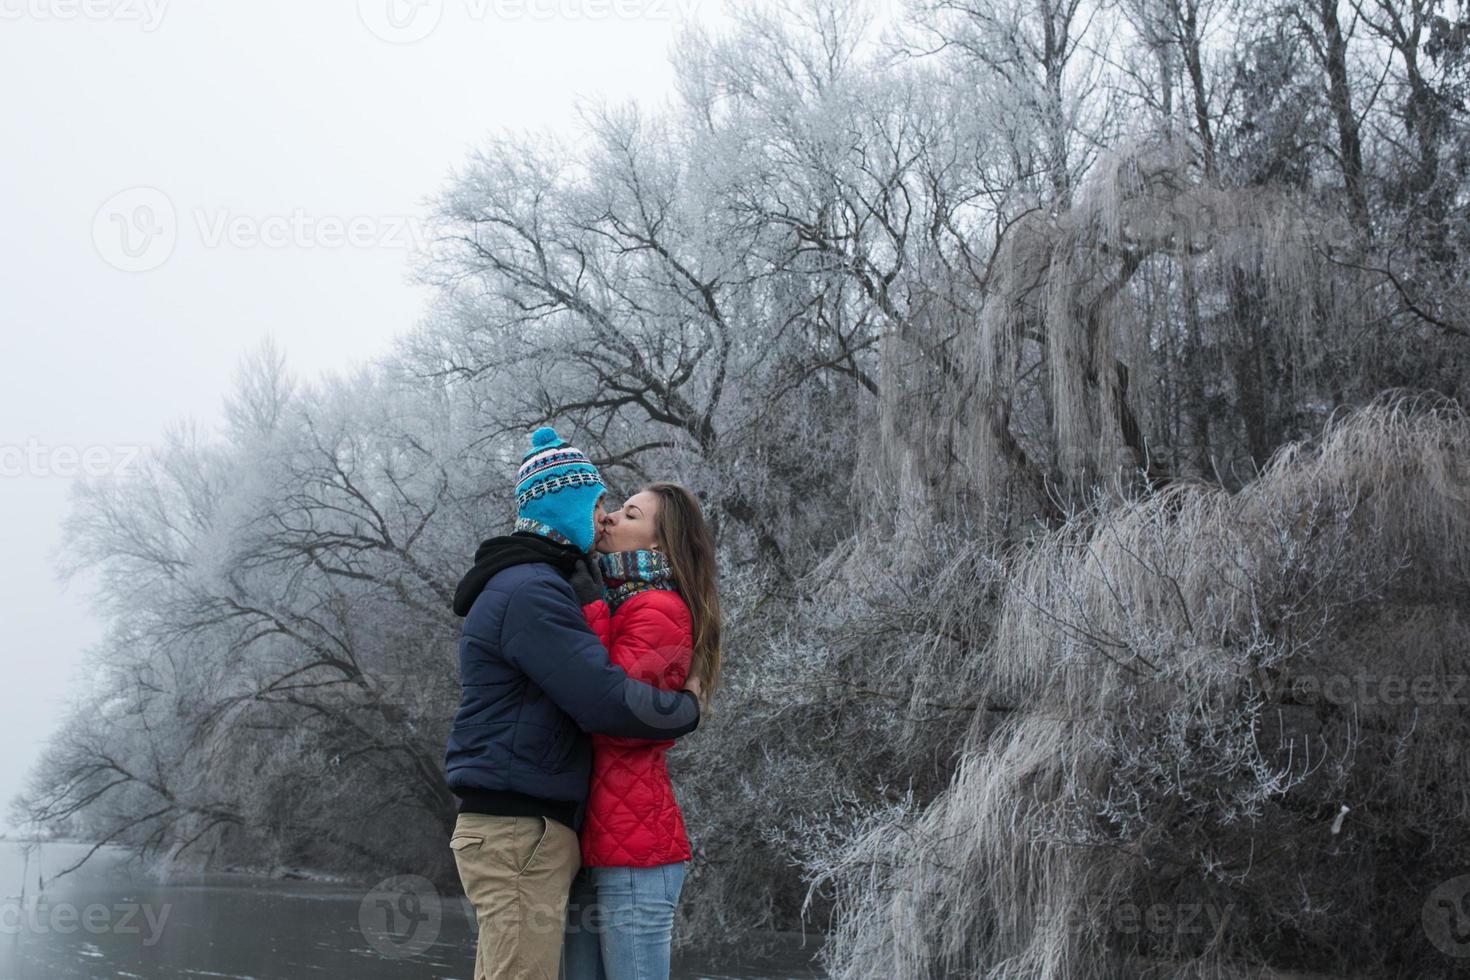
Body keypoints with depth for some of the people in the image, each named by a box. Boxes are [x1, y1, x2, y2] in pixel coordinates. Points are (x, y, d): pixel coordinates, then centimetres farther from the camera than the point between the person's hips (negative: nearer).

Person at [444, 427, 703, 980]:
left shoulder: (532, 584, 21)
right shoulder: (530, 592, -15)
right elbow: (607, 701, -21)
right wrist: (687, 708, -5)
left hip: (515, 829, 11)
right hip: (520, 831, -11)